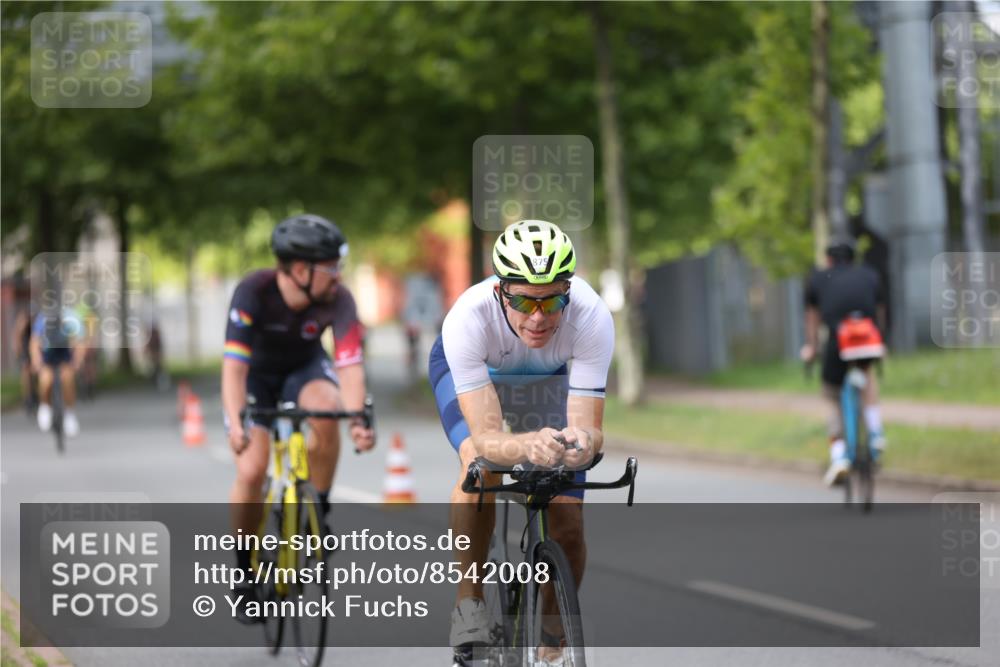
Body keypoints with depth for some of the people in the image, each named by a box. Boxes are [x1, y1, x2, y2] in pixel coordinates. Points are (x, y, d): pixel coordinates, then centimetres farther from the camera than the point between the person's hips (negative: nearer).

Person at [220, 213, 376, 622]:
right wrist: (235, 423, -50)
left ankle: (319, 512, -13)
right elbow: (234, 364, -36)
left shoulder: (338, 300, -27)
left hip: (305, 368, 1)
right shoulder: (254, 292, -32)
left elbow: (350, 365, -34)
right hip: (256, 373, -1)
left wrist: (359, 419, -51)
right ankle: (244, 571, 2)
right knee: (251, 470, -17)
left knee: (326, 409, -33)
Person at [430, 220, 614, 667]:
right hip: (466, 370, -2)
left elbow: (589, 426, -38)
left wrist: (583, 442, -62)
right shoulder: (468, 319, -43)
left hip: (551, 376, 2)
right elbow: (486, 438, -46)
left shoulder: (591, 318, -39)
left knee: (568, 526, -7)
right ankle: (468, 604, -17)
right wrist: (528, 445, -67)